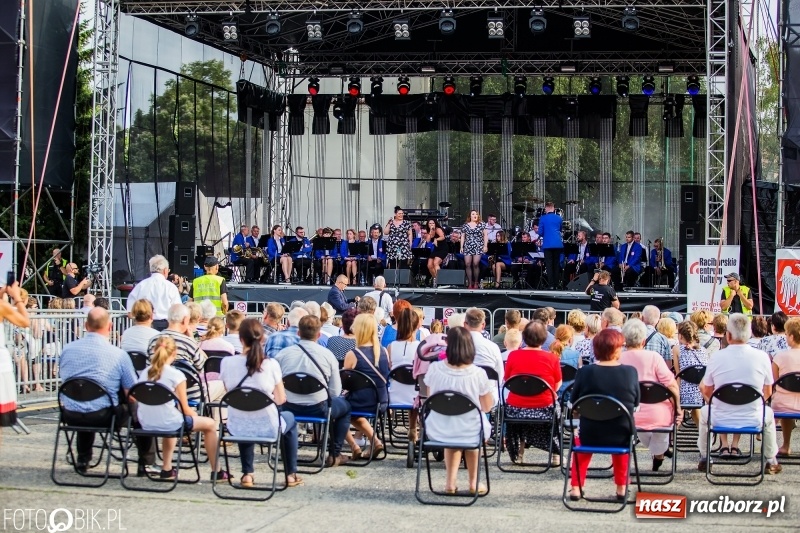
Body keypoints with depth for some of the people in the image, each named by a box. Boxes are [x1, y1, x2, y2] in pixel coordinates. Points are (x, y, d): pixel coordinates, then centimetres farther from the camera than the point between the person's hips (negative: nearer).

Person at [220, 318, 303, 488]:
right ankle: (291, 475, 36)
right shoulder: (271, 365, -15)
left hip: (237, 429, 2)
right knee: (289, 418, 33)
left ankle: (247, 474, 36)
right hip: (267, 427, -2)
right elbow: (280, 399, -7)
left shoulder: (227, 363, -10)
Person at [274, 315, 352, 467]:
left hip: (289, 409, 2)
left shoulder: (282, 354, -3)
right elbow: (335, 392, -5)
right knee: (345, 404, 26)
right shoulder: (327, 355, -6)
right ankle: (334, 454, 22)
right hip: (318, 409, -2)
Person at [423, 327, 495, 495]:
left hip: (437, 432, 1)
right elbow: (487, 407, -4)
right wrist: (491, 389, 15)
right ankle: (473, 482, 42)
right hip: (469, 433, -1)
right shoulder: (478, 374, -17)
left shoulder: (434, 369, -12)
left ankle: (450, 481, 33)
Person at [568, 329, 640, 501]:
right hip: (621, 436, 1)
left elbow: (574, 402, 1)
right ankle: (621, 488, 37)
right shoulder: (630, 372, -10)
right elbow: (636, 403, 5)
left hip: (590, 436, 0)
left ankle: (576, 487, 32)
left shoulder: (585, 372, -13)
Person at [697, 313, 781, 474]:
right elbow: (767, 393, 4)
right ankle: (771, 462, 37)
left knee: (704, 411, 34)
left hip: (721, 420, 0)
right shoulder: (762, 357, -9)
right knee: (768, 413, 35)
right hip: (754, 420, 1)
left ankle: (704, 459, 39)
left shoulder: (716, 357, -10)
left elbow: (706, 392, 2)